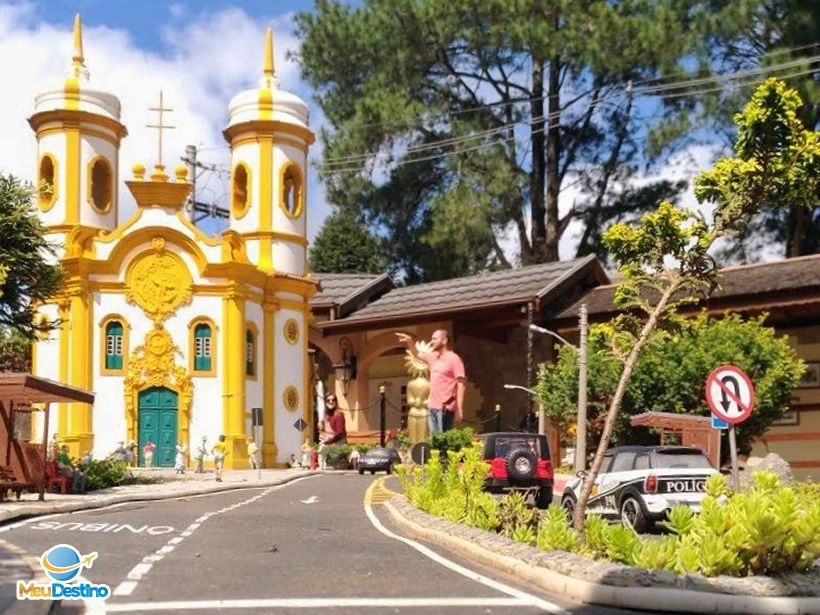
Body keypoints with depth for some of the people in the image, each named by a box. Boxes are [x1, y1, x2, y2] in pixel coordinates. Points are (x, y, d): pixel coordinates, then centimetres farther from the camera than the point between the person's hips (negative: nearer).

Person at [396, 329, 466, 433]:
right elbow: (417, 354, 29)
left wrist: (460, 409, -17)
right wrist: (410, 341, 9)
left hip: (445, 408, -8)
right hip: (432, 407, 8)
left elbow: (461, 384, -12)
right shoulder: (433, 357, 15)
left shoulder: (454, 359, -8)